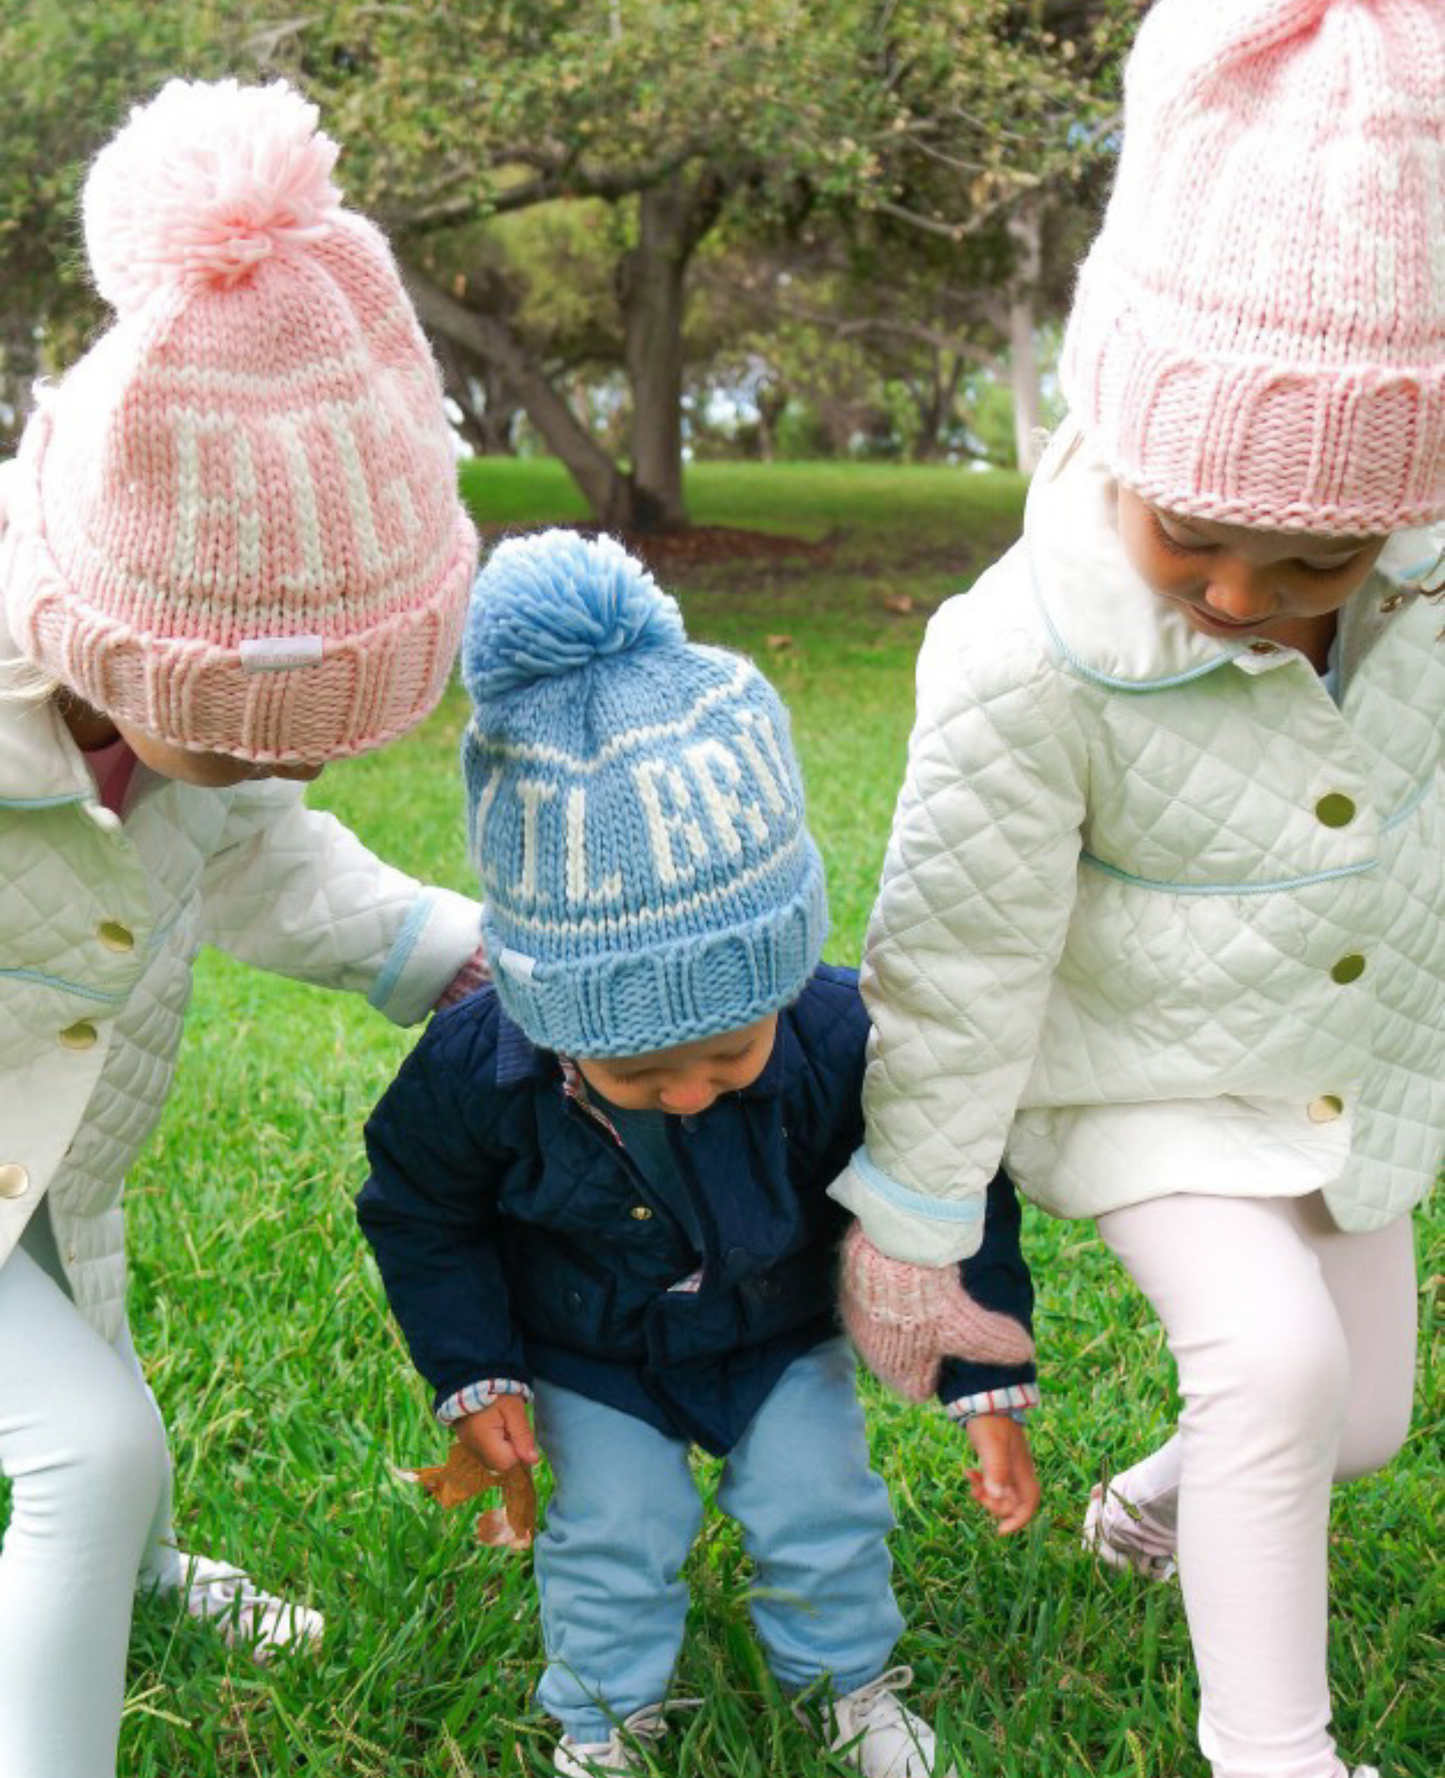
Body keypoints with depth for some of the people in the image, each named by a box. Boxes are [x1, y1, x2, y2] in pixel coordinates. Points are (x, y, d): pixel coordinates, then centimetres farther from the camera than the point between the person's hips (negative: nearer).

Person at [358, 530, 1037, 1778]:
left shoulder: (839, 1039, -33)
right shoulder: (479, 1069, -33)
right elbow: (420, 1214, -10)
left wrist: (987, 1379, -13)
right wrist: (473, 1373, -12)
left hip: (782, 1337, 1)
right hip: (593, 1356, 0)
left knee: (818, 1513, 6)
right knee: (612, 1537, 2)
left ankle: (851, 1677, 38)